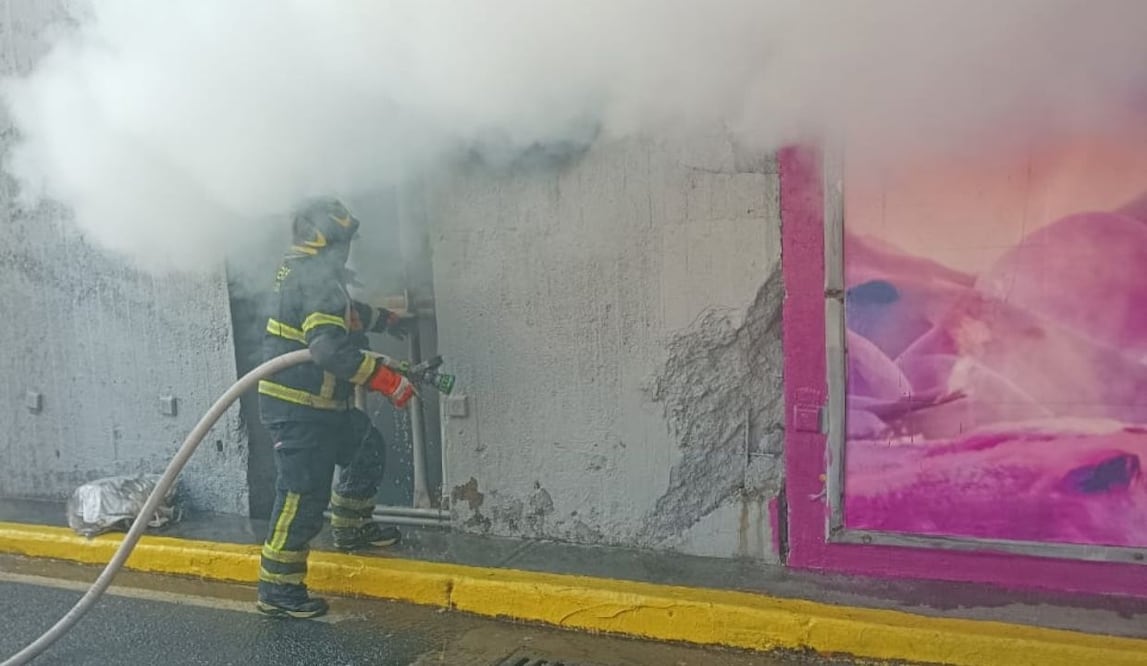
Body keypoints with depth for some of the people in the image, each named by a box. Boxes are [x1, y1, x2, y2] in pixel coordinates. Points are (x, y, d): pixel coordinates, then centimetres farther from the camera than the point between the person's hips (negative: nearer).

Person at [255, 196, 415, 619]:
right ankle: (278, 589, 7)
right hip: (297, 409, -10)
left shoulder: (303, 270, 12)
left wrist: (384, 319, 46)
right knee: (303, 494, -5)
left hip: (320, 405, 10)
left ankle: (351, 528, 38)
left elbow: (343, 312, 32)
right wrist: (387, 380, -28)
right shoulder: (316, 278, -20)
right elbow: (330, 348, -32)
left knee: (367, 451, 22)